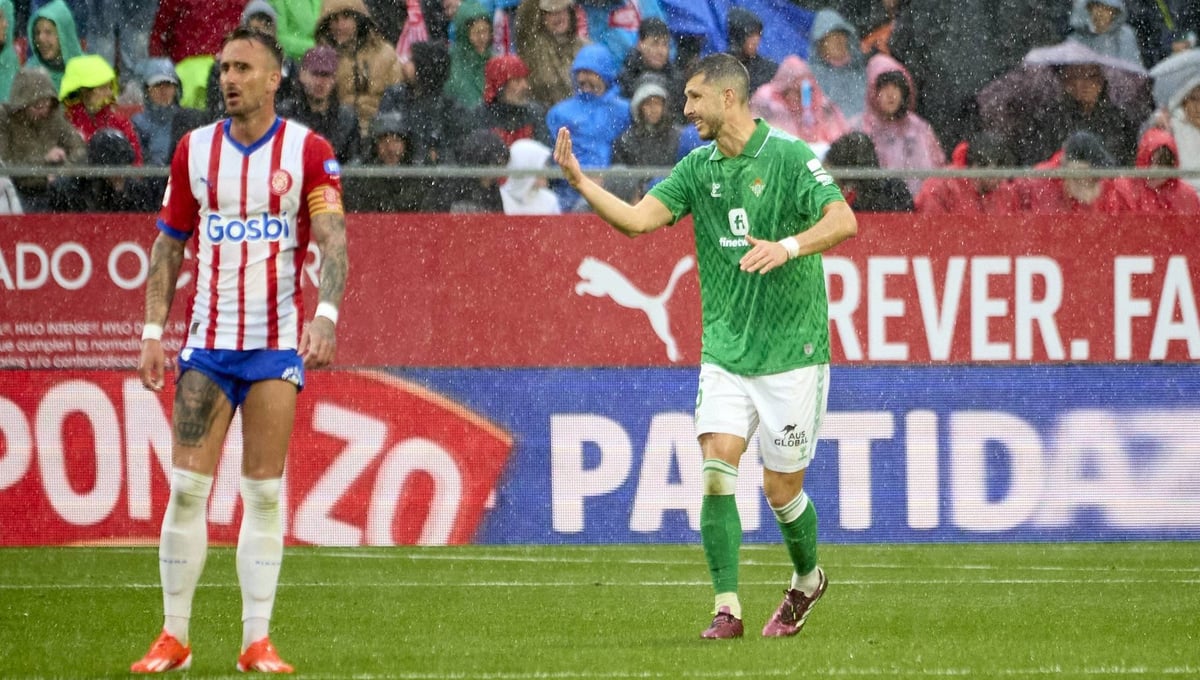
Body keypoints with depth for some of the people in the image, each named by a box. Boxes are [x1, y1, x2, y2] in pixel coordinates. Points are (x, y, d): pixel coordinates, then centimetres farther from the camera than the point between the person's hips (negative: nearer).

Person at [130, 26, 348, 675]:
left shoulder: (309, 151, -2)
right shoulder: (194, 149, 6)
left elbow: (332, 239, -10)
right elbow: (168, 247, 10)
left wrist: (326, 315, -26)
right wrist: (153, 333, 2)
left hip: (278, 341, -2)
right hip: (207, 340, 2)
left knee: (264, 493, -2)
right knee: (186, 487, -3)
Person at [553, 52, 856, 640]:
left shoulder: (790, 157, -9)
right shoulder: (698, 168, 7)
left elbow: (844, 221, -19)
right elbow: (637, 219, -2)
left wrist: (790, 246, -35)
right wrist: (579, 181, -15)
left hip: (791, 352, -4)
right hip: (724, 351, 4)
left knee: (780, 487, 4)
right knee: (716, 470, -12)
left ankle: (807, 580, 32)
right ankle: (727, 608, -10)